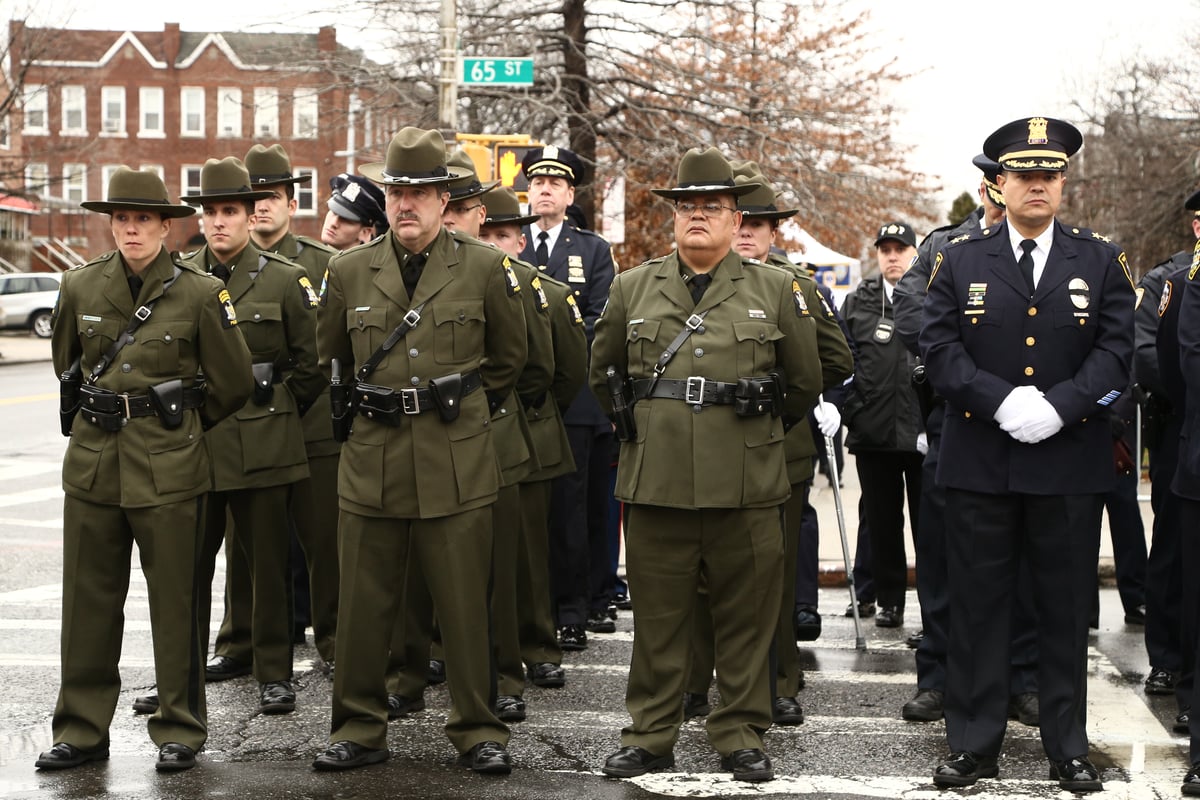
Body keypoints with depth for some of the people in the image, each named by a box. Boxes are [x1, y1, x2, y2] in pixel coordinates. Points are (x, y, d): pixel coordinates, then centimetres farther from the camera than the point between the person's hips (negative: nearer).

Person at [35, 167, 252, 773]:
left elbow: (232, 383, 3)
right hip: (92, 460, 3)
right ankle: (82, 729, 19)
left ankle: (179, 731, 15)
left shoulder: (200, 293, -6)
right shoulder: (80, 287, 4)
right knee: (88, 599, 8)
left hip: (168, 467, -3)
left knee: (175, 602, 3)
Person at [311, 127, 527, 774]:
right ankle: (359, 729, 18)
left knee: (464, 606, 2)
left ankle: (478, 731, 14)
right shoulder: (349, 272, 7)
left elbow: (509, 357, 15)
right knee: (362, 606, 5)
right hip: (371, 461, 2)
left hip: (457, 465, -2)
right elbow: (331, 359, 22)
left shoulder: (484, 267, 1)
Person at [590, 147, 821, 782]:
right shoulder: (631, 289, 9)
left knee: (745, 618, 5)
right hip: (655, 484, 1)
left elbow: (805, 384, 14)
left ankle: (741, 736, 17)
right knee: (657, 617, 7)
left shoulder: (776, 290, 6)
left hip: (746, 487, -1)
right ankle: (650, 735, 18)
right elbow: (602, 374, 21)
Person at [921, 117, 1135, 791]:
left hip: (1070, 464, 0)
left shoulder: (1102, 262, 6)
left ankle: (1068, 748, 19)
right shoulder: (960, 261, 5)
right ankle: (975, 744, 15)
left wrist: (1057, 406, -17)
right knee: (978, 606, 5)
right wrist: (1002, 402, -16)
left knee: (1067, 609, 7)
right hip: (980, 463, 0)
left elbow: (1115, 351, -2)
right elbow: (940, 349, -2)